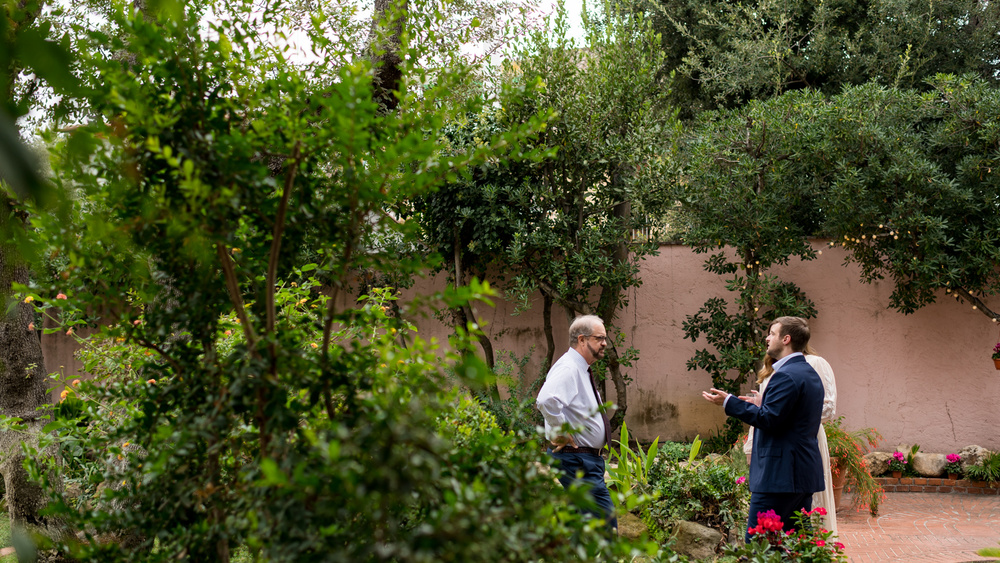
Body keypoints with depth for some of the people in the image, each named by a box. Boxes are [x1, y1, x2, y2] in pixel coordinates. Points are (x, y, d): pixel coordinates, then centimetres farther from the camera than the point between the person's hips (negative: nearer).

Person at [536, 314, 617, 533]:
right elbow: (546, 401, -36)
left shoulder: (582, 370, 15)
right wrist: (563, 433, -25)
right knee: (606, 520, -13)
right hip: (577, 460, -10)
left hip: (588, 459, 10)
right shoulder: (567, 369, -18)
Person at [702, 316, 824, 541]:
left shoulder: (786, 375, -15)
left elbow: (769, 419, -21)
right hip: (806, 473, 10)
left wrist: (729, 402, -15)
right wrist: (761, 405, 22)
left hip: (780, 474, -10)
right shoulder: (811, 374, 17)